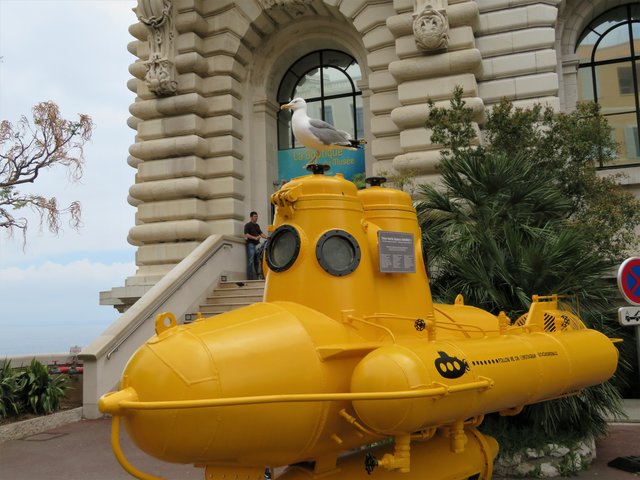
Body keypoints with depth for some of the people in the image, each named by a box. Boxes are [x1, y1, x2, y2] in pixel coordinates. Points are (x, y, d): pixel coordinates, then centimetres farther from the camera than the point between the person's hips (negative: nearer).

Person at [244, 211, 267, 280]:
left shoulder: (257, 225, 20)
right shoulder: (248, 225, -4)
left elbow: (261, 233, 21)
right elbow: (246, 234, -13)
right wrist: (255, 238, -22)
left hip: (257, 244, 8)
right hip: (251, 244, -8)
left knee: (257, 261, 9)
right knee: (250, 261, -9)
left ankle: (258, 276, 14)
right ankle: (250, 277, -9)